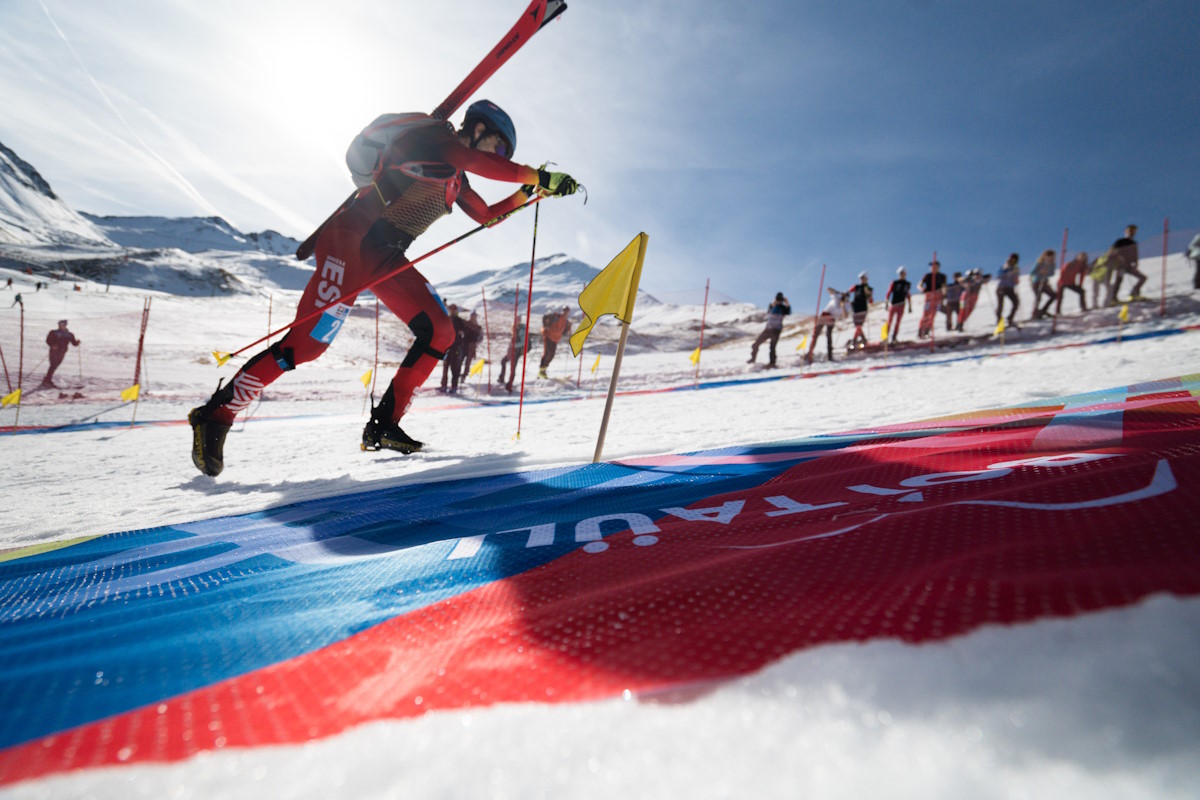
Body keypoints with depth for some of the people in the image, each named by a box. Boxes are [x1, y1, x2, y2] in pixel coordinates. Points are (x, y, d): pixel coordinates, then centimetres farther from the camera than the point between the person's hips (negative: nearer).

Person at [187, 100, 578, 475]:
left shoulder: (455, 178, 19)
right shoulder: (431, 135, -6)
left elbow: (487, 215, 28)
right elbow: (484, 164, -22)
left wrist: (529, 193, 20)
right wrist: (537, 176, -16)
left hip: (386, 258, 9)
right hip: (351, 239, -9)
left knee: (440, 332, -4)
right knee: (307, 343, -13)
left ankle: (383, 425, 0)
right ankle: (215, 415, 4)